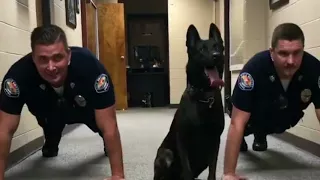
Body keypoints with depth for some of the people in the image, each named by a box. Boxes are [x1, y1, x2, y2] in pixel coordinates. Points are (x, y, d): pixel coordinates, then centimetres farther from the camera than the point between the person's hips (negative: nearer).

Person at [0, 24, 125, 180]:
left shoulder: (90, 66, -42)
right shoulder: (19, 73, -38)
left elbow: (109, 126, -39)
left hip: (85, 108, -1)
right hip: (50, 110, 2)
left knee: (102, 125, -12)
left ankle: (109, 144, 25)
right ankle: (51, 145, 24)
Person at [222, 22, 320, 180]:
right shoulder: (255, 68, -41)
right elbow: (237, 123, -39)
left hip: (284, 118, 2)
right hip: (255, 115, -1)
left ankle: (261, 135, 25)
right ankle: (242, 137, 20)